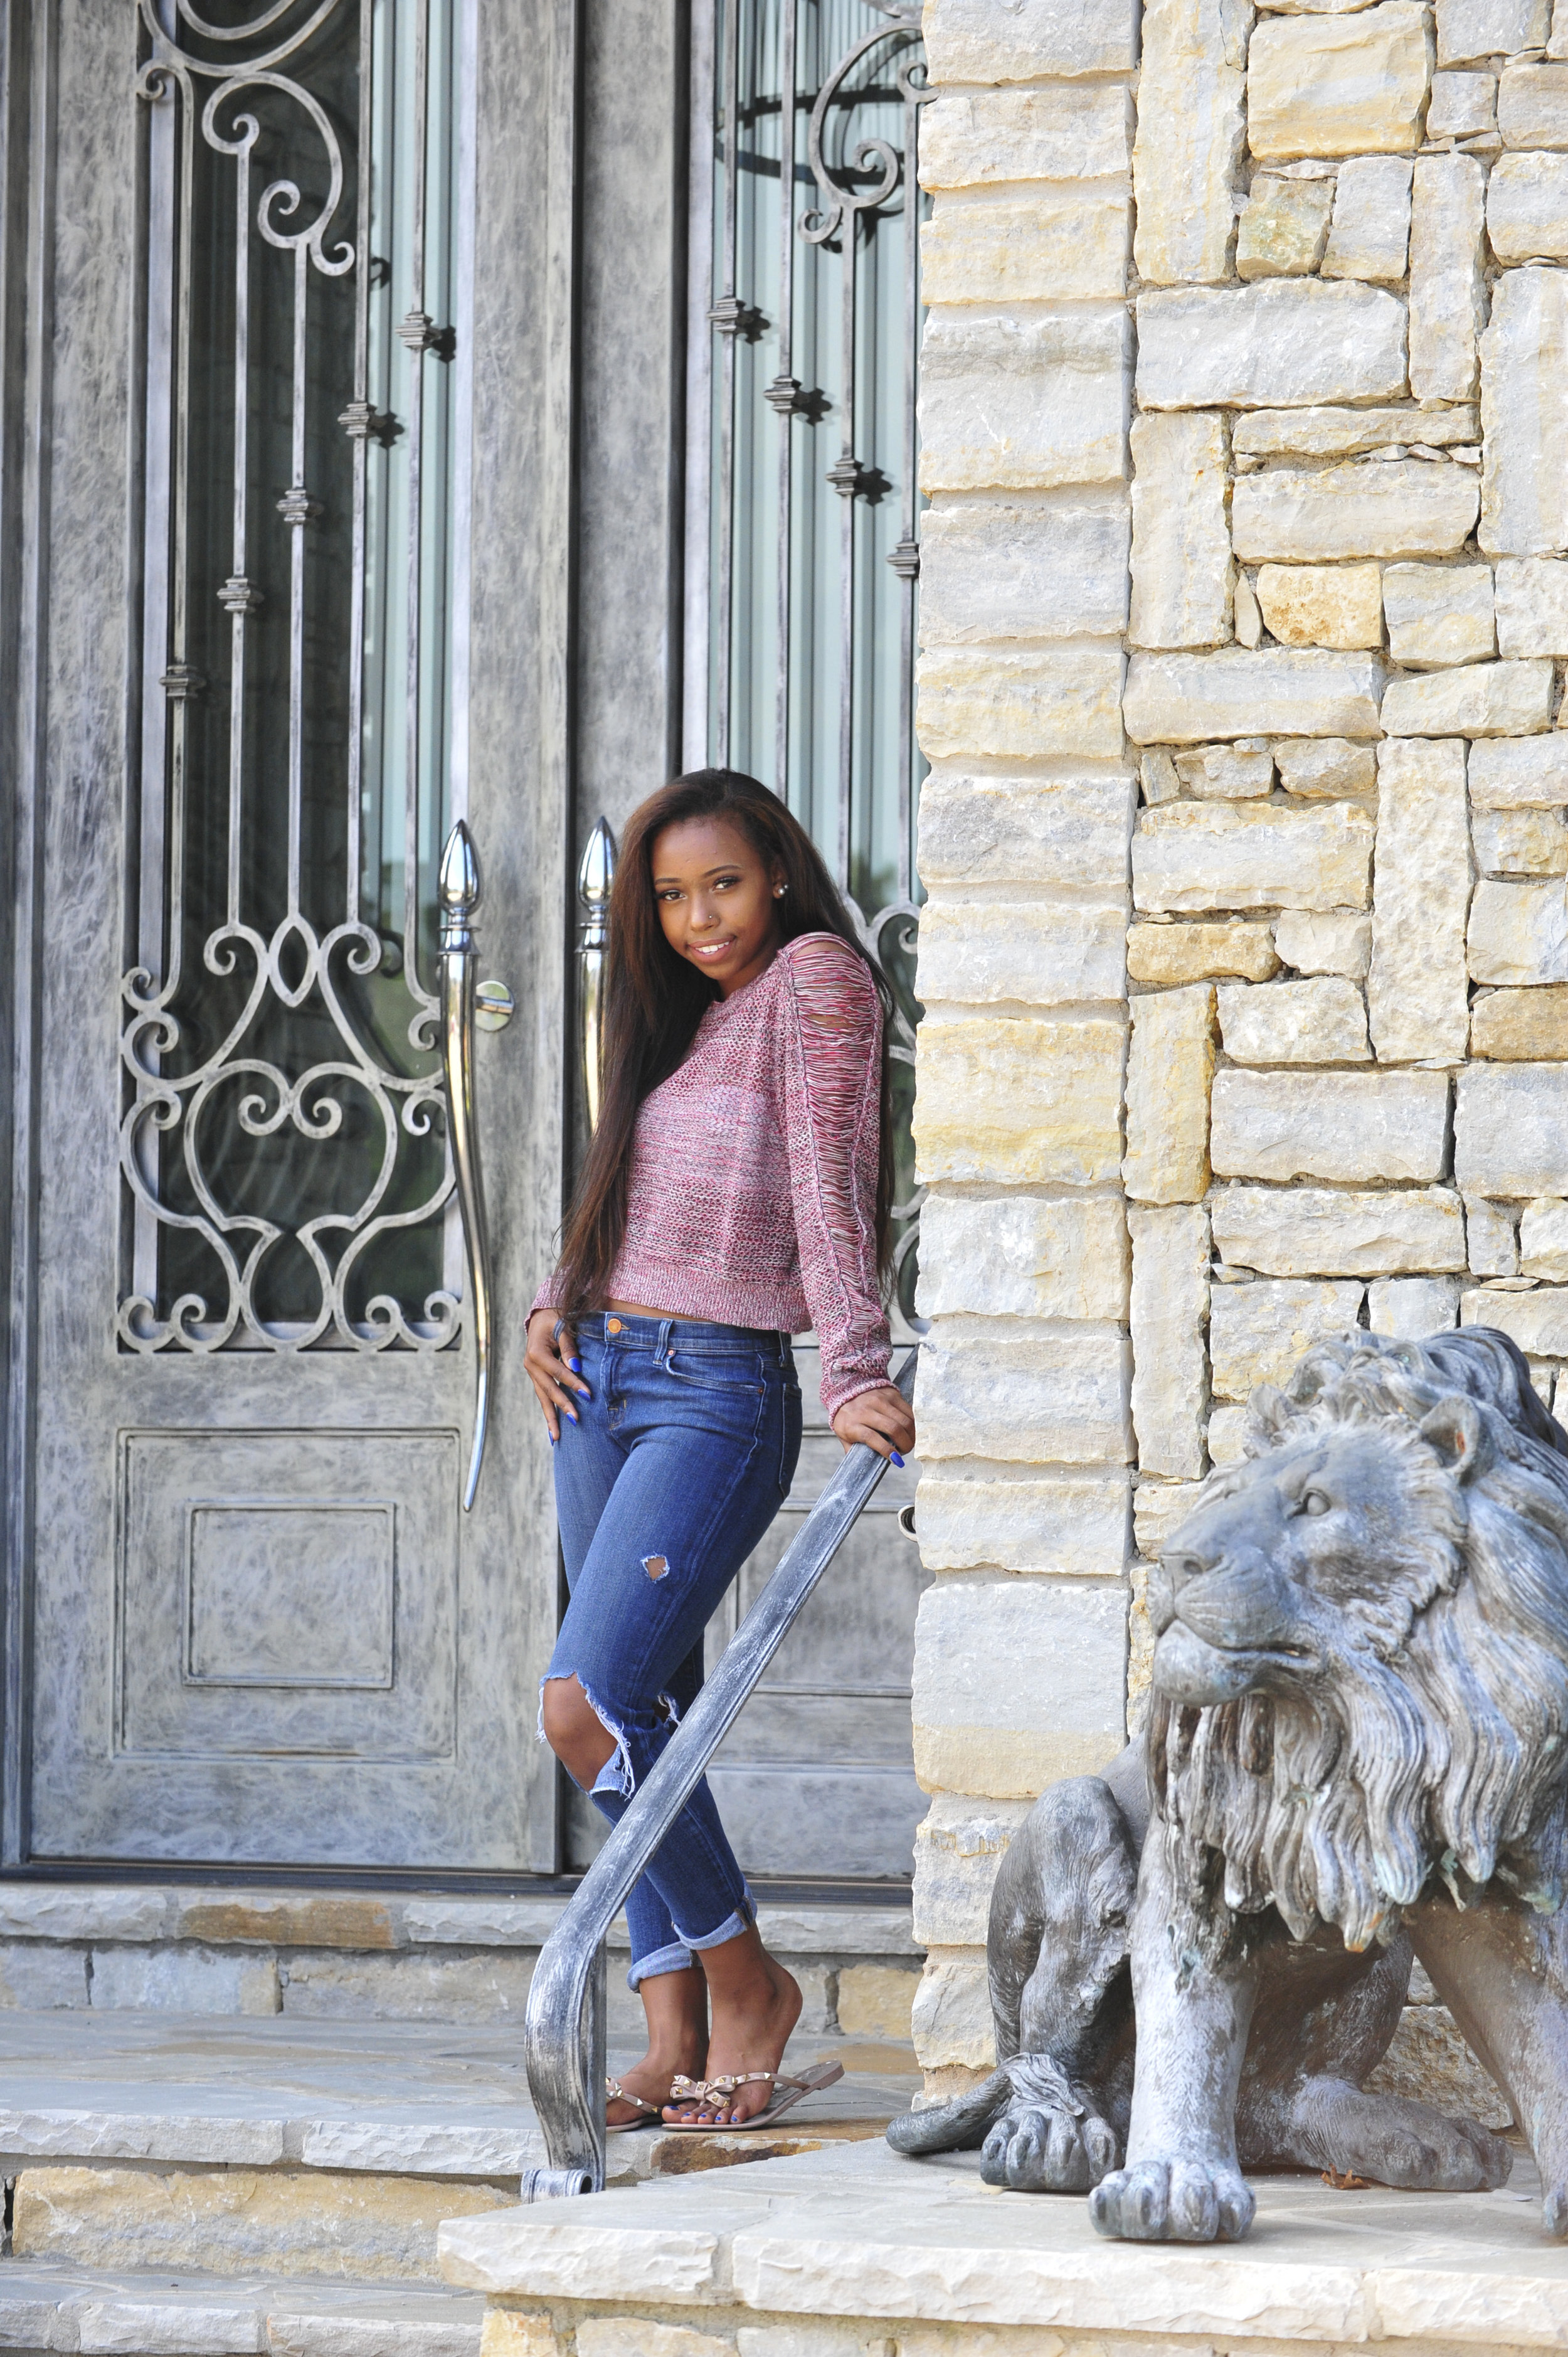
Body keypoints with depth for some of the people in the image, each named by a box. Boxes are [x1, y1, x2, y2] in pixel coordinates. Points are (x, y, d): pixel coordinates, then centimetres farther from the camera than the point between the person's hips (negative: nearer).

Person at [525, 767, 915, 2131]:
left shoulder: (816, 975, -5)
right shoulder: (686, 1021, 18)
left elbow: (827, 1176, -14)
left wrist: (855, 1372, -22)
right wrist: (556, 1308, 8)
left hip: (718, 1391, -8)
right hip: (602, 1384, 8)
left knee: (586, 1708, -17)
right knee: (649, 1718, 5)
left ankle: (744, 1979, -1)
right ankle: (678, 2050, 7)